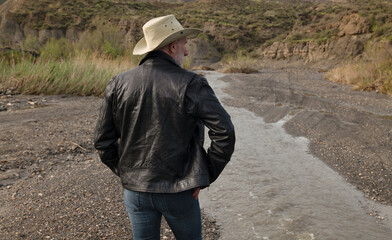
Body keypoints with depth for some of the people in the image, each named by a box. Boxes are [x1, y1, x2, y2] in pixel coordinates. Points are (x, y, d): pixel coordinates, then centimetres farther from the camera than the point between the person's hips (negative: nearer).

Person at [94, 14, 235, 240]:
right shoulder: (190, 84, -14)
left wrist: (125, 172, 12)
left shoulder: (119, 84, -3)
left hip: (135, 189, 3)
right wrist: (207, 176, -7)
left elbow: (103, 140, 1)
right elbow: (224, 132, -19)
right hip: (178, 190, -3)